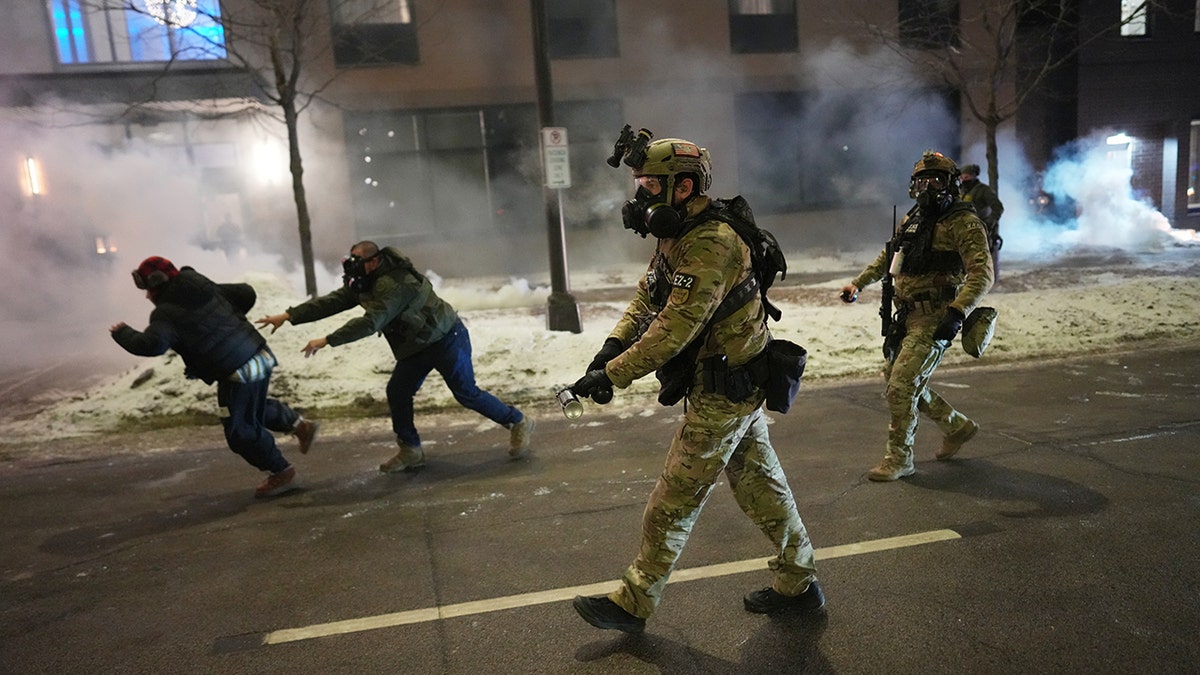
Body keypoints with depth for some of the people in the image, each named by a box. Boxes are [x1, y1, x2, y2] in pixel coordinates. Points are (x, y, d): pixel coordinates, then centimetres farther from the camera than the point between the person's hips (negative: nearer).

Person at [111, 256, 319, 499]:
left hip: (238, 372, -8)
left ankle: (282, 473, 15)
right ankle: (301, 425, 31)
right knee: (255, 409, 32)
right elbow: (246, 293, 16)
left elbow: (151, 345, -27)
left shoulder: (166, 314, -11)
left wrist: (123, 333, -8)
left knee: (240, 431, 7)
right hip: (260, 356, 8)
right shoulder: (204, 286, 11)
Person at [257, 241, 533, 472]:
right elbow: (332, 301, 0)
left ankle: (519, 423, 11)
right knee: (397, 392, 3)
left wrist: (326, 341, -31)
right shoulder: (365, 284, 3)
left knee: (466, 393, -5)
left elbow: (370, 322, -34)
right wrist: (289, 315, -6)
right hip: (417, 345, 9)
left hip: (446, 339, -9)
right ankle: (410, 451, 14)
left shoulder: (394, 284, -28)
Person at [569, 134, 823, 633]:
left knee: (675, 498, 0)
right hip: (736, 383, 10)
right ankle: (798, 582, 35)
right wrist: (615, 343, -5)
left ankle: (634, 602, 14)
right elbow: (647, 297, 11)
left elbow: (675, 329, -29)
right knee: (759, 484, 19)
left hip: (723, 394, -10)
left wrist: (612, 376, -26)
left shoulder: (709, 247, -25)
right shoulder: (677, 238, 9)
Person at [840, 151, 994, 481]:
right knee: (898, 382, 14)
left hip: (934, 319, -8)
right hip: (907, 316, 9)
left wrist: (957, 312, -33)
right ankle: (956, 426, 34)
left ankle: (899, 458, 5)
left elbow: (982, 274, -20)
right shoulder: (913, 219, 14)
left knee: (902, 385, -11)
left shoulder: (964, 224, -10)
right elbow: (887, 258, 29)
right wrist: (857, 283, 23)